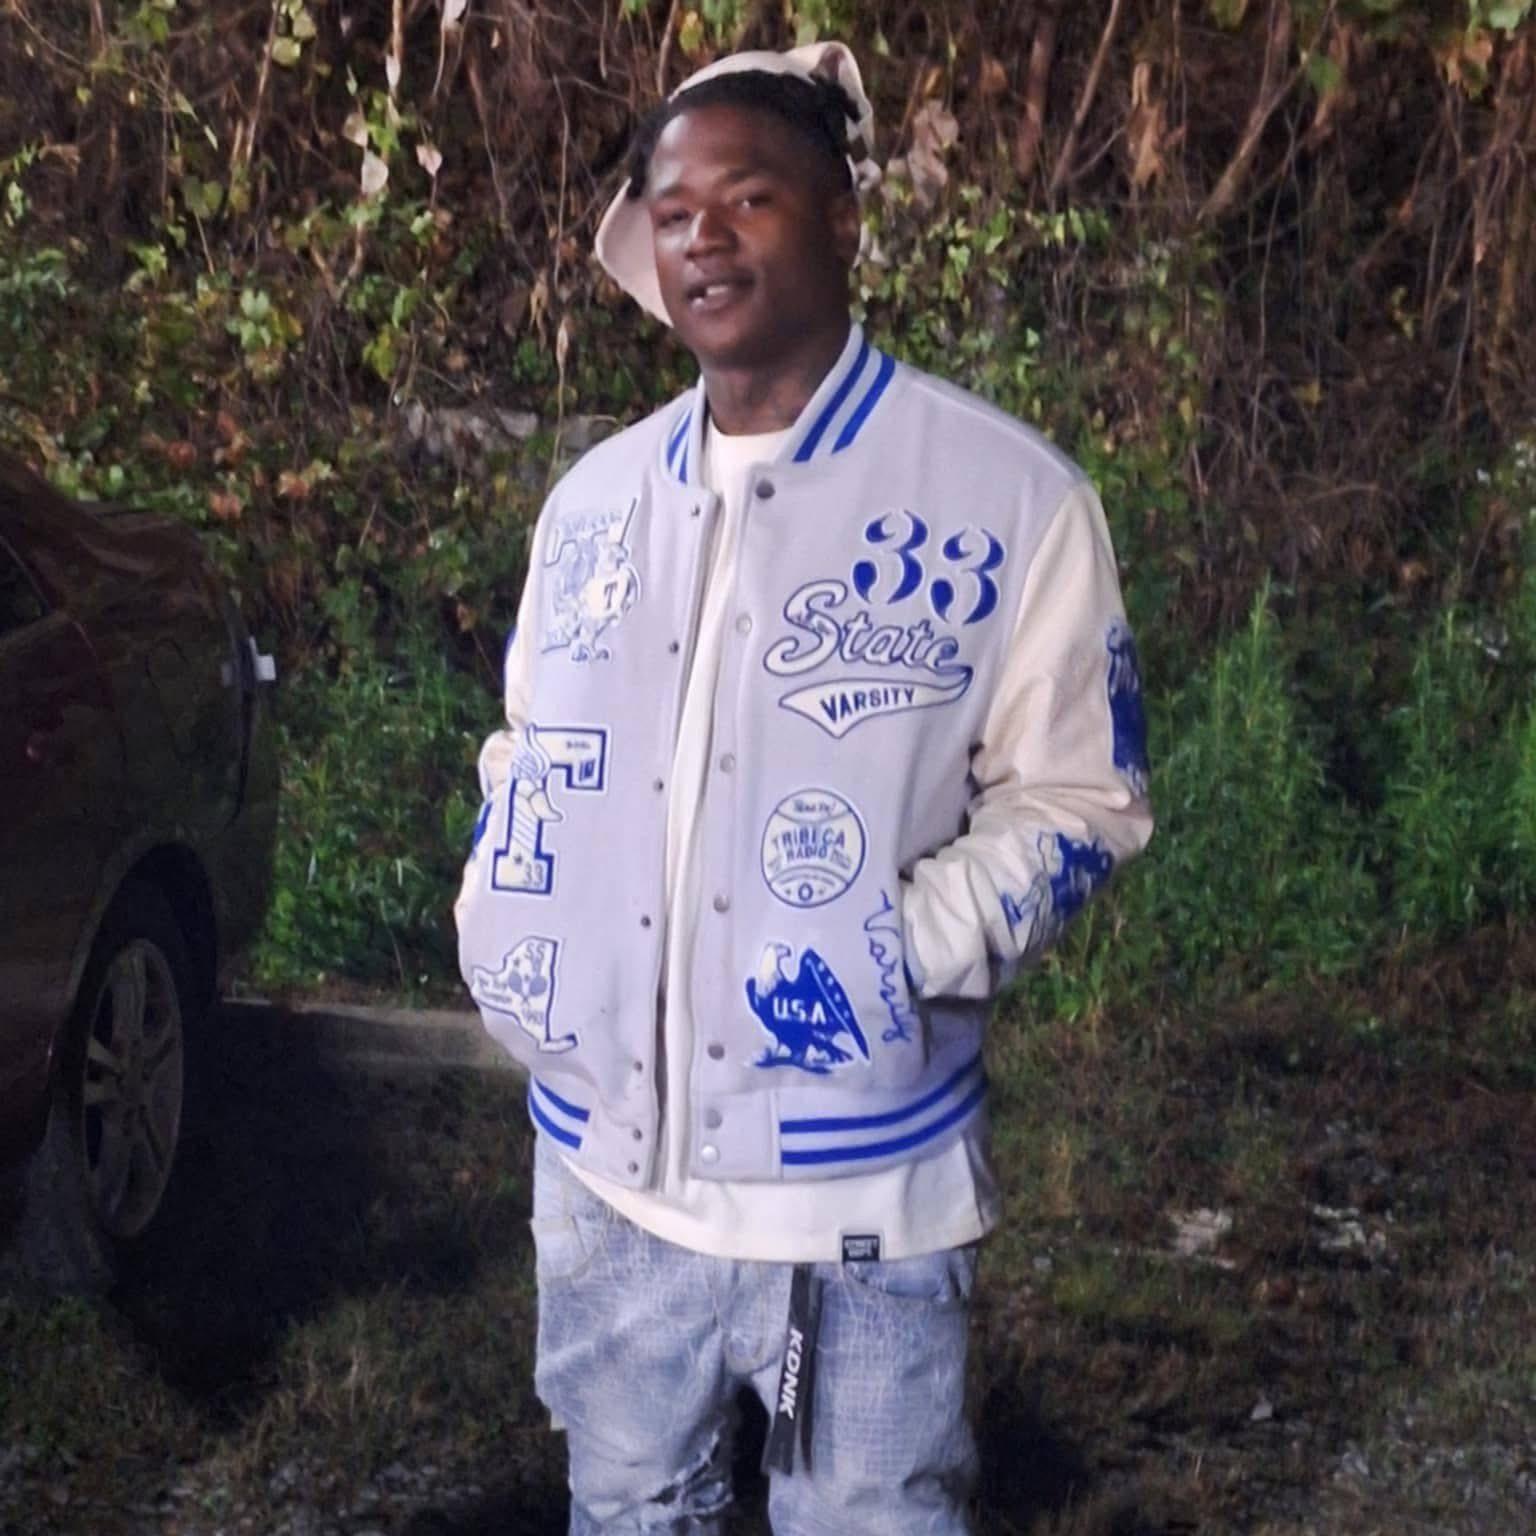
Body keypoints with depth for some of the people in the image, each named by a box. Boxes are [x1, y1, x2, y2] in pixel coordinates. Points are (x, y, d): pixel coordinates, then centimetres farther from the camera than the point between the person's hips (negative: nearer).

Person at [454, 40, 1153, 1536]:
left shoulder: (1008, 498, -8)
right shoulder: (592, 501, 8)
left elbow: (1074, 797, -6)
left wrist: (899, 951, -21)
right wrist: (499, 937, 1)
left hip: (857, 1179, -4)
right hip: (604, 1154, 5)